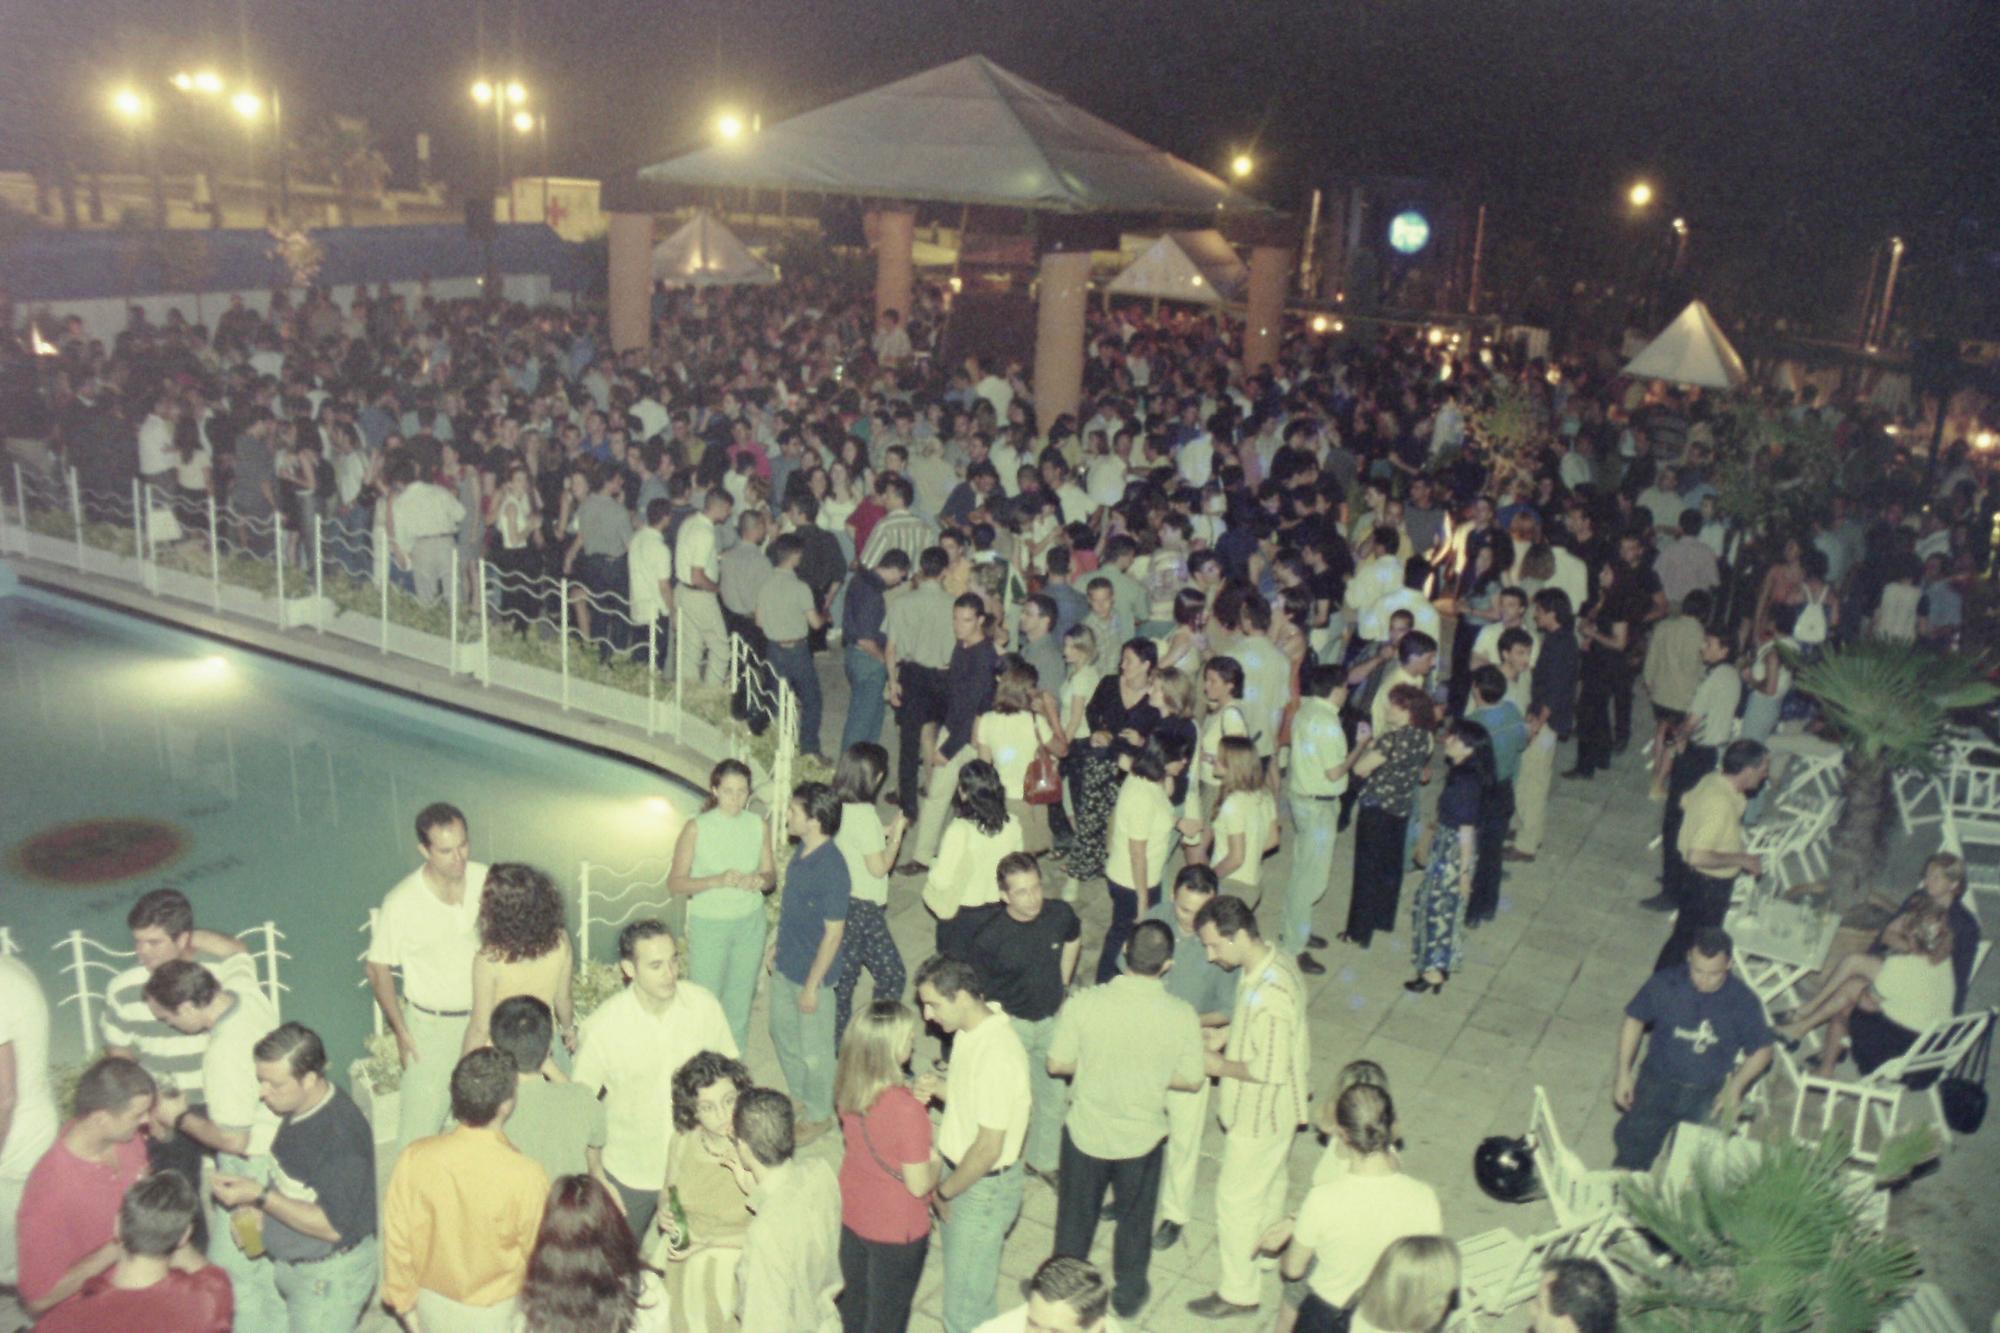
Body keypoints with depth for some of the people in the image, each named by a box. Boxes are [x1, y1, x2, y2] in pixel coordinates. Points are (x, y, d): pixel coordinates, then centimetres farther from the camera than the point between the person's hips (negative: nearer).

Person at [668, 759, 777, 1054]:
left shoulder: (759, 826, -2)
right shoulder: (696, 828, -12)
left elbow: (771, 875, 7)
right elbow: (675, 883, -12)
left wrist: (761, 880, -17)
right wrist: (718, 880, -26)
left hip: (750, 922, 3)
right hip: (709, 925, -3)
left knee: (740, 1000, 14)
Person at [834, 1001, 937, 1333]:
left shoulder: (847, 1087, -14)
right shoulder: (907, 1110, -35)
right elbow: (919, 1185, -25)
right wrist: (937, 1161, -6)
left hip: (853, 1216, 6)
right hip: (896, 1231, -6)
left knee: (854, 1304, 28)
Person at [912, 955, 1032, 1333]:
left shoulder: (997, 1056, -31)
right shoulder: (972, 1028, -3)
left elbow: (988, 1149, -26)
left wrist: (943, 1192, -13)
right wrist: (935, 1087, -7)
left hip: (983, 1188, -9)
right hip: (960, 1169, 9)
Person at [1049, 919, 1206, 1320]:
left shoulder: (1085, 1004, -24)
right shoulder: (1182, 1015, -22)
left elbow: (1057, 1064, -13)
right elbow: (1192, 1080, -10)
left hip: (1086, 1132, 0)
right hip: (1143, 1138, 0)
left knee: (1076, 1215, 25)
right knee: (1135, 1217, 26)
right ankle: (1128, 1292, 46)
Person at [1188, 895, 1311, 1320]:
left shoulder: (1270, 993, -37)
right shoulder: (1268, 959, -7)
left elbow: (1270, 1071, -31)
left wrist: (1221, 1066, -18)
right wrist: (1227, 1034, -2)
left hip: (1260, 1113, -9)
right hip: (1268, 1109, 9)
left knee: (1236, 1198, 8)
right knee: (1268, 1181, 30)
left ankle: (1238, 1292, 25)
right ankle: (1262, 1245, 52)